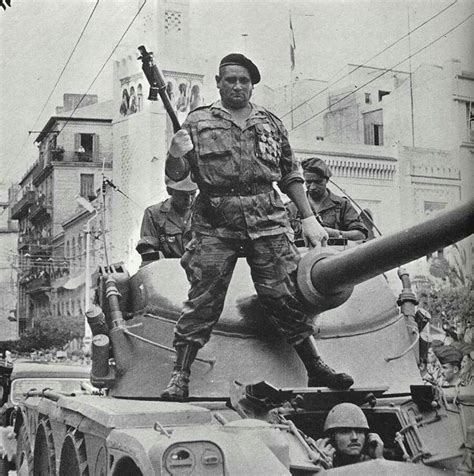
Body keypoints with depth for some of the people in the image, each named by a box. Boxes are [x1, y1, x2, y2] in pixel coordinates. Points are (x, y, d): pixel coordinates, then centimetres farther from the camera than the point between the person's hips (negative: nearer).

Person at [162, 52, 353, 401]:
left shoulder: (271, 124, 16)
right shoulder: (198, 122, 8)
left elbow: (291, 175, 19)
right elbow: (175, 175, 3)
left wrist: (309, 218, 13)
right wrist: (177, 153, -19)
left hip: (267, 222, 2)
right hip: (215, 226, -2)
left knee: (286, 297, 2)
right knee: (202, 302, -5)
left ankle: (316, 368, 14)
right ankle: (180, 378, 2)